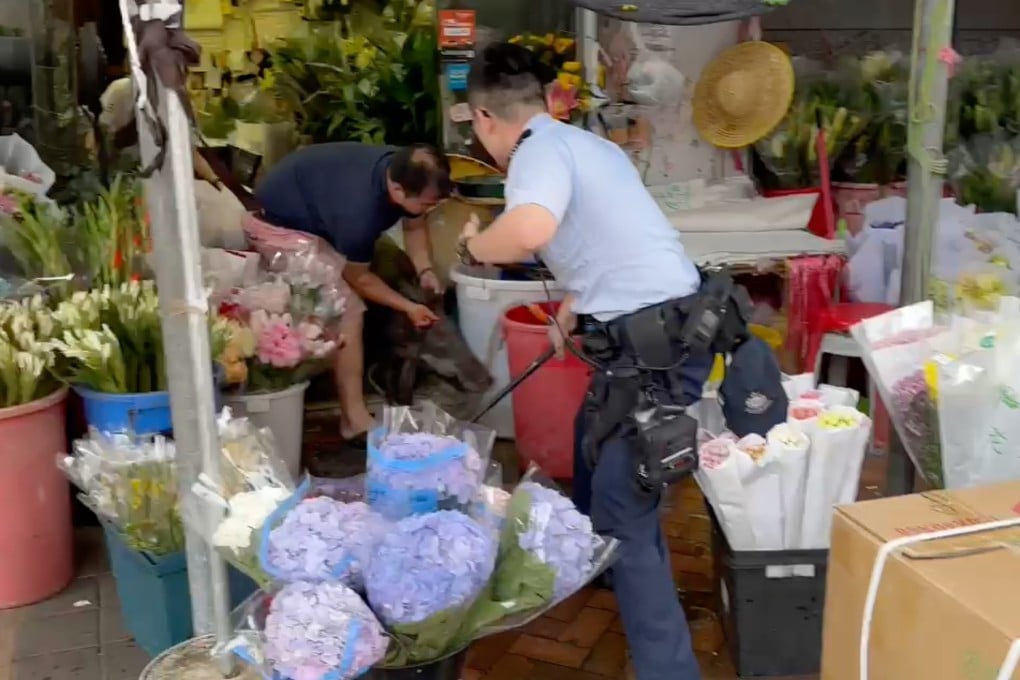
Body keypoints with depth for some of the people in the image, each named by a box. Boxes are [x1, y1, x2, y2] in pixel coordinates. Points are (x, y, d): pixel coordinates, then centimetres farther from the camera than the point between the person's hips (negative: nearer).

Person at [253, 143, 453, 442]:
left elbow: (414, 226, 2)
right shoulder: (359, 212, -40)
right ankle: (355, 419, -12)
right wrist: (408, 307, -16)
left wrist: (425, 271, -13)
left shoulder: (407, 172, -18)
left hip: (316, 195, 9)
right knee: (347, 310, -17)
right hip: (282, 220, -9)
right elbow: (357, 277, -22)